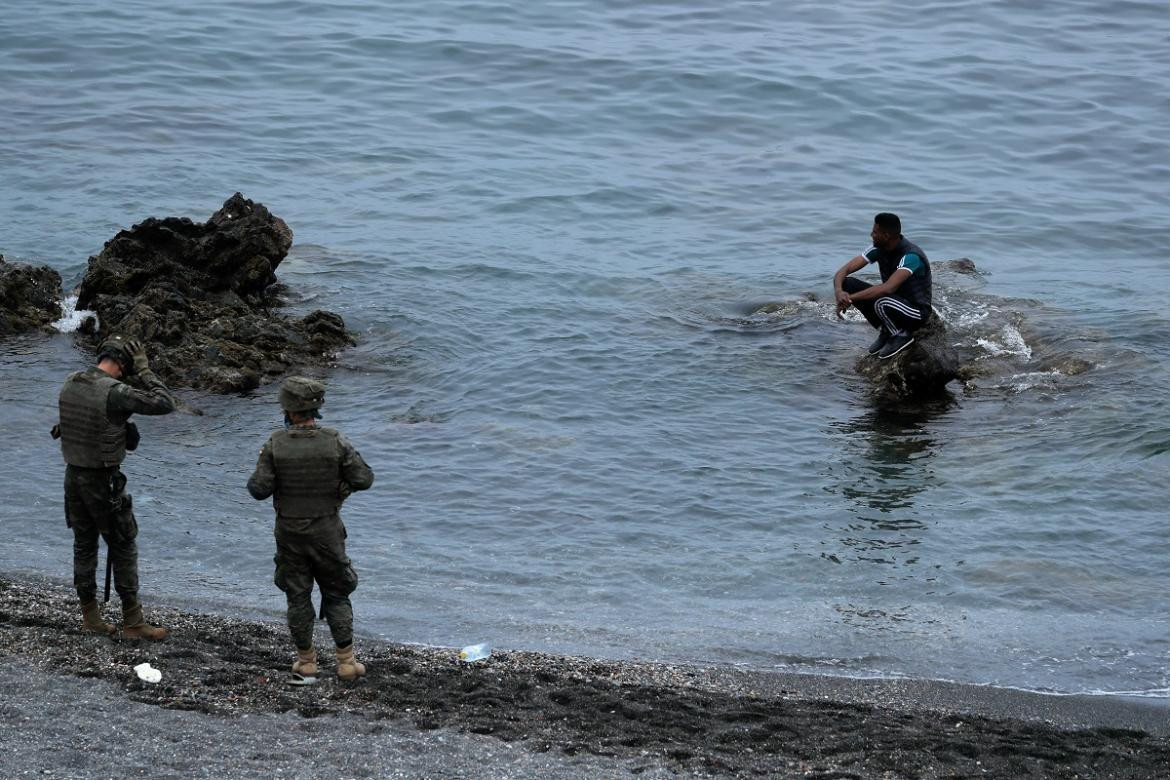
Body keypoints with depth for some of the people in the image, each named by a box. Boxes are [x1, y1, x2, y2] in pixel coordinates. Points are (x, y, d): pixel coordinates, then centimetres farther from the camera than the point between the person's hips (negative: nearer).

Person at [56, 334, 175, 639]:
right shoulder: (114, 392, -23)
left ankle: (90, 616, 23)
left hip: (73, 476, 7)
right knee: (123, 548, 3)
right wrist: (144, 370, -11)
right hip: (103, 482, -7)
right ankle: (133, 622, 6)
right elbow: (165, 404, -20)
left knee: (84, 545, 16)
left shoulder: (71, 383, -1)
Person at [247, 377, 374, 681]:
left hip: (290, 532, 0)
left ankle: (306, 661, 18)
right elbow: (364, 479, -10)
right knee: (336, 594, 12)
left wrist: (254, 480, 10)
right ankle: (346, 661, 9)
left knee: (297, 597, 13)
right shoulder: (335, 442, -13)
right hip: (327, 531, 0)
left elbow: (260, 489, -12)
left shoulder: (275, 445, -13)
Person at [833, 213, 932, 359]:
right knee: (848, 284, -9)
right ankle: (885, 331, 4)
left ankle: (902, 335, -7)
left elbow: (888, 288, -41)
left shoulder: (911, 256, -28)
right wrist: (839, 292, -29)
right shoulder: (879, 249, -5)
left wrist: (850, 298, -37)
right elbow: (845, 270, -7)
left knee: (882, 302, -39)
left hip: (917, 311, -8)